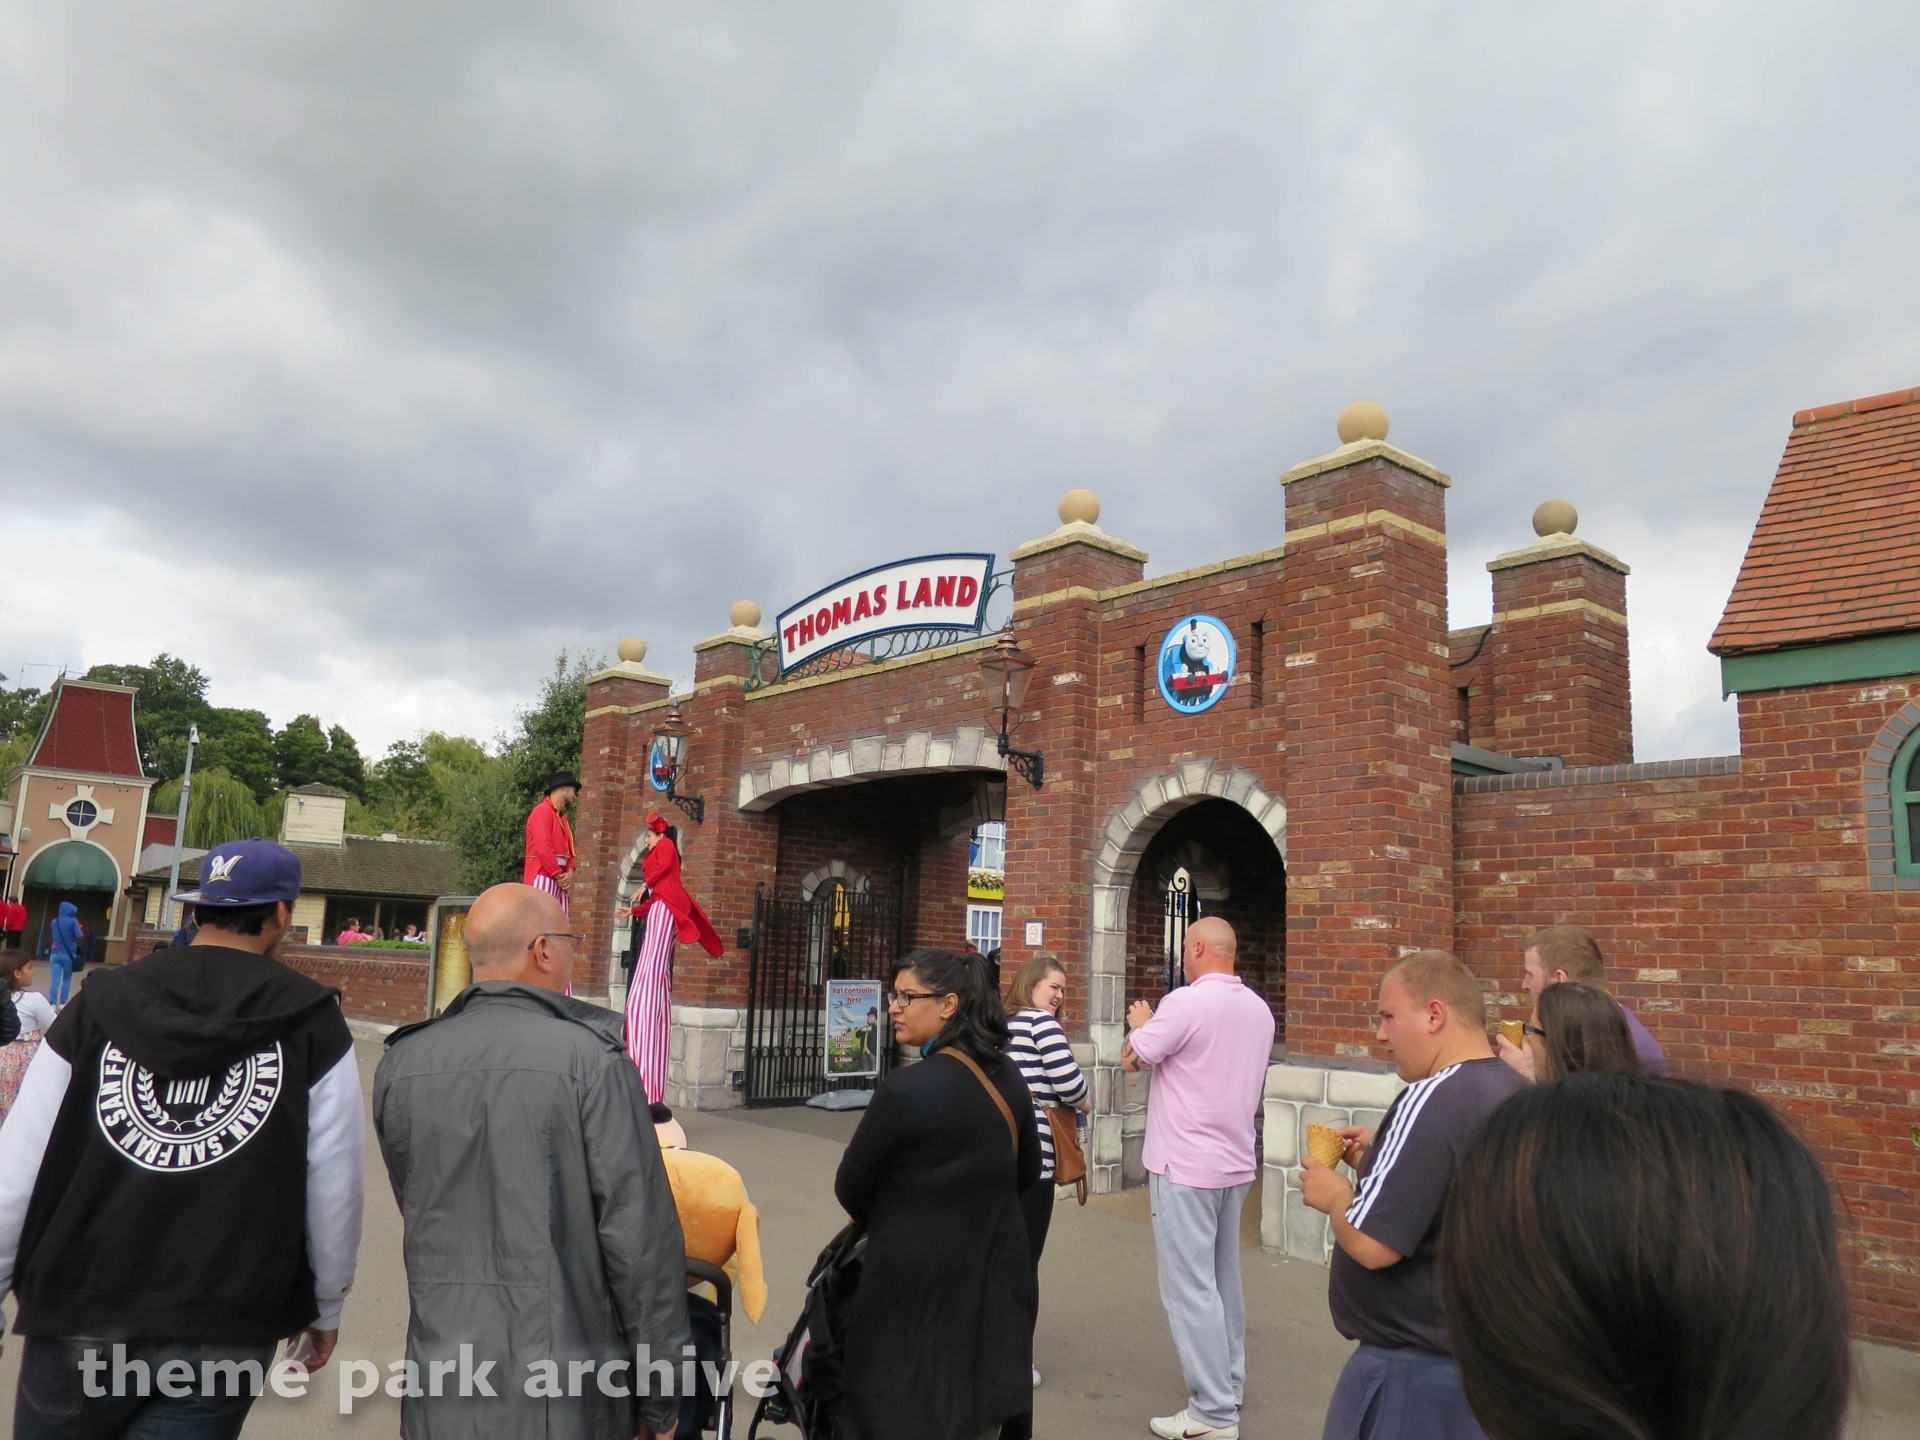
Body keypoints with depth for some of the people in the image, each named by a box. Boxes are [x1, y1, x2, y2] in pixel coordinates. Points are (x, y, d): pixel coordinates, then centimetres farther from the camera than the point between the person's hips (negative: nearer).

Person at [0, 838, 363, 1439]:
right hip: (227, 1333, -1)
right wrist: (326, 1305, 11)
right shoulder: (313, 1023, -4)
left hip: (81, 1317, 2)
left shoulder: (101, 1002, 0)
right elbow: (334, 1187, -3)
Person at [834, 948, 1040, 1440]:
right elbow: (1028, 1170, 13)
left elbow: (851, 1189, -8)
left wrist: (886, 1222, 12)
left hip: (918, 1281, -6)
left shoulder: (907, 1086, -22)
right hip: (996, 1273, 7)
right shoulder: (1007, 1078, -1)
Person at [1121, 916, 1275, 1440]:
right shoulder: (1259, 1010, 6)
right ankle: (1228, 1387, 29)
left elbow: (1132, 1058, -8)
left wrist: (1141, 1023, 11)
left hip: (1185, 1165, -8)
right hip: (1235, 1162, 8)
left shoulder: (1186, 1002, -18)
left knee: (1190, 1288, -2)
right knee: (1223, 1281, 19)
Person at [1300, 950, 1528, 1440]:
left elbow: (1372, 1246, -26)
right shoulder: (1514, 1092, 2)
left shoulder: (1431, 1101, -24)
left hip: (1415, 1362, -8)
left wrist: (1332, 1194, -8)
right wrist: (1383, 1157, 8)